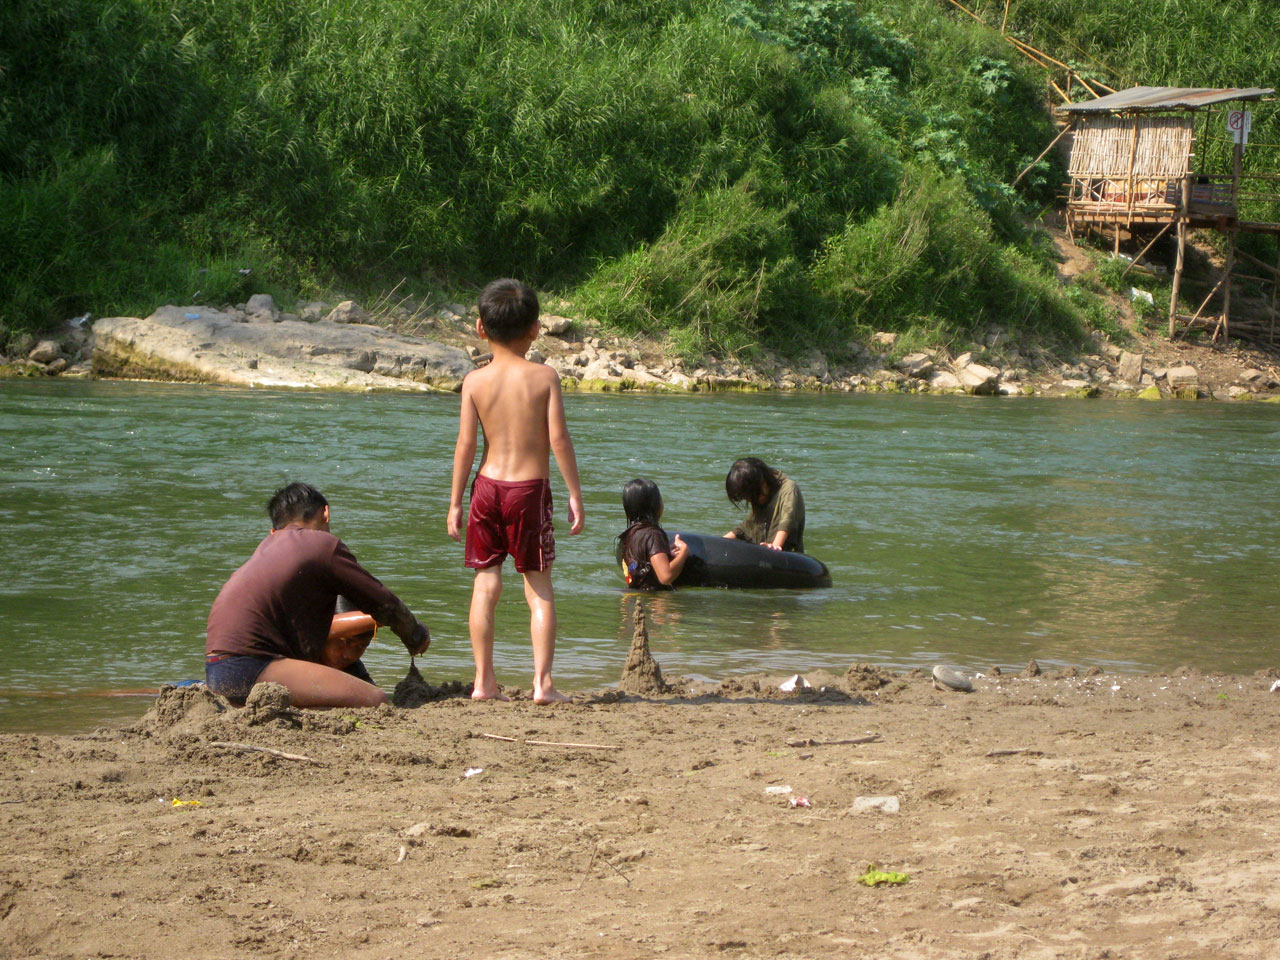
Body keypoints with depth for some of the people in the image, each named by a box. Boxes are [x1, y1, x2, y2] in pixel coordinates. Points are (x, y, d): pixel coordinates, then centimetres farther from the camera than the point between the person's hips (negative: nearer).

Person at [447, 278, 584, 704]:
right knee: (539, 588, 4)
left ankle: (484, 681, 9)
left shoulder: (475, 381, -1)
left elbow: (465, 444, -2)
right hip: (531, 486, -2)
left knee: (486, 584, 9)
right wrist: (575, 495, -2)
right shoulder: (544, 377, -5)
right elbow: (558, 439, -9)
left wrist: (455, 502, 5)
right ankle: (542, 681, -2)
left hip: (487, 485, 2)